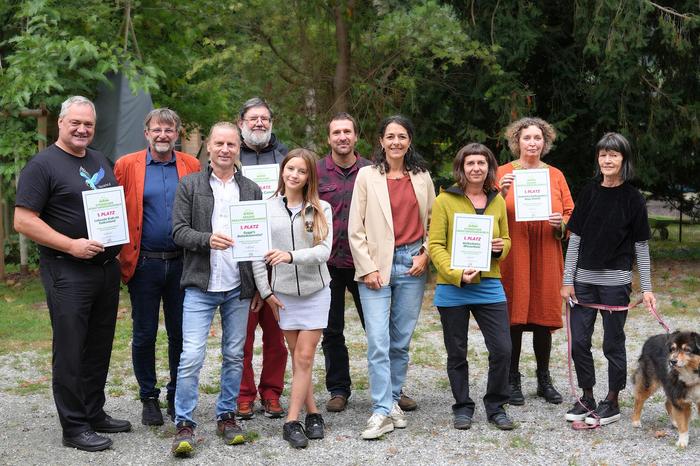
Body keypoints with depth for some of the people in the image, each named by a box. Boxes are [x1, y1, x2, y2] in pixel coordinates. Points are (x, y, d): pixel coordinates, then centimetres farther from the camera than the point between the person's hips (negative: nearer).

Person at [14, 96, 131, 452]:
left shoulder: (101, 161, 15)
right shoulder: (42, 165, -7)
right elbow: (23, 221, -14)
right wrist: (72, 245, -19)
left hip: (107, 267, 7)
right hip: (68, 272, -7)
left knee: (99, 347, 14)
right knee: (70, 350, -1)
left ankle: (95, 413, 26)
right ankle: (74, 427, 6)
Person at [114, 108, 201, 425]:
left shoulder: (192, 166, 5)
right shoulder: (126, 166, 0)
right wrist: (117, 254, -7)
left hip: (181, 264, 1)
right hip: (144, 264, -1)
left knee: (180, 334, 9)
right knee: (144, 335, 7)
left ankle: (178, 396, 23)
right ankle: (149, 397, 21)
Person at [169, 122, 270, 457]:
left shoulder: (252, 190, 9)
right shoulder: (190, 185, 3)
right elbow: (178, 231, -3)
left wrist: (261, 288, 6)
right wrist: (207, 239, -21)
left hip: (239, 289, 3)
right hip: (201, 286, -3)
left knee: (234, 356, 9)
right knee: (191, 357, -8)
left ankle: (226, 416, 22)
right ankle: (184, 424, 1)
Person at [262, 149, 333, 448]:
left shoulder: (321, 209, -2)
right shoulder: (267, 208, 1)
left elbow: (324, 250, -12)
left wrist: (291, 255, -26)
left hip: (315, 291, -1)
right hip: (283, 293, 1)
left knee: (304, 358, -3)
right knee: (297, 357, 7)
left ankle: (292, 421, 1)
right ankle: (312, 413, 19)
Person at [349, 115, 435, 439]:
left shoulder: (421, 177, 9)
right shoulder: (367, 175, 2)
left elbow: (433, 221, 15)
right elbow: (355, 228, -1)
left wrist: (425, 254, 0)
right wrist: (367, 268, -7)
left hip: (412, 265, 3)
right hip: (376, 266, -2)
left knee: (401, 341, 8)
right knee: (378, 342, -10)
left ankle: (392, 401, 21)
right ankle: (382, 412, -7)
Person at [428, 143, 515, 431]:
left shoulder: (497, 200, 8)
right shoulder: (445, 200, -4)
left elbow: (505, 239, 20)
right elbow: (435, 245, -7)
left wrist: (501, 248, -4)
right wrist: (457, 274, -20)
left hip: (489, 286, 3)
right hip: (453, 288, -3)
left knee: (502, 349, -1)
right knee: (457, 353, 8)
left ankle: (496, 407, 18)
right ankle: (463, 407, 24)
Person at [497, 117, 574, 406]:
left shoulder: (555, 175, 11)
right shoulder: (504, 173, 4)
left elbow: (571, 215, 12)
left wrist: (561, 224, -9)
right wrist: (501, 195, -16)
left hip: (546, 257, 2)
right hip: (512, 257, -2)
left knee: (544, 315, 6)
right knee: (513, 317, -3)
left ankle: (544, 379, 17)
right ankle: (513, 380, 8)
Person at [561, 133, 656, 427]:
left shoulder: (633, 199, -3)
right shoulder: (588, 193, 5)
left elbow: (641, 246, -1)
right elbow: (574, 239, 6)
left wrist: (647, 288, -4)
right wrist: (568, 280, 2)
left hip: (615, 281, -3)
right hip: (584, 280, 3)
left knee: (613, 343, 5)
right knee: (579, 341, 5)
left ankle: (612, 403, 18)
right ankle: (587, 399, 20)